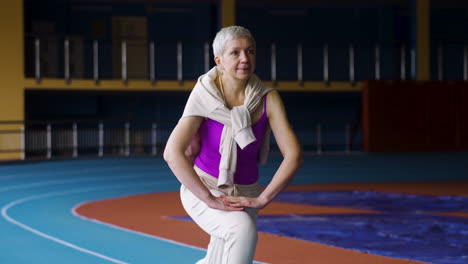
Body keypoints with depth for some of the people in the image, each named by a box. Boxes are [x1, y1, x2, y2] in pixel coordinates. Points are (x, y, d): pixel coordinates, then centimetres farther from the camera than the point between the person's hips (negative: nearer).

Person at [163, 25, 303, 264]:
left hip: (244, 195, 4)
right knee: (243, 228, -33)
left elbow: (293, 155, -16)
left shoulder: (267, 99, -13)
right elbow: (172, 153, -27)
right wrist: (210, 199, -29)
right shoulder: (205, 95, -18)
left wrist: (263, 199, -22)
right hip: (201, 189, -3)